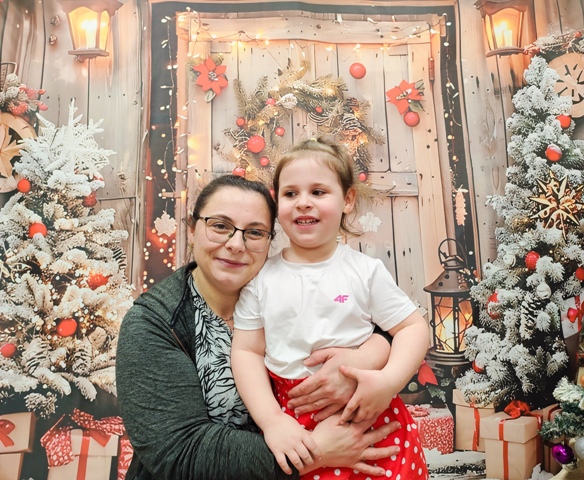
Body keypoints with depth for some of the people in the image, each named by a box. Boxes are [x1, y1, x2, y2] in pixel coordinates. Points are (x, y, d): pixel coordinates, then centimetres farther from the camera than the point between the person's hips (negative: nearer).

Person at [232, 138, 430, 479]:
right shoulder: (262, 278, -1)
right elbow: (246, 352, 0)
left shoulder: (366, 271, -3)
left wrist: (389, 380, -17)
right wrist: (272, 421, -10)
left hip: (368, 411, 0)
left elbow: (415, 327, 0)